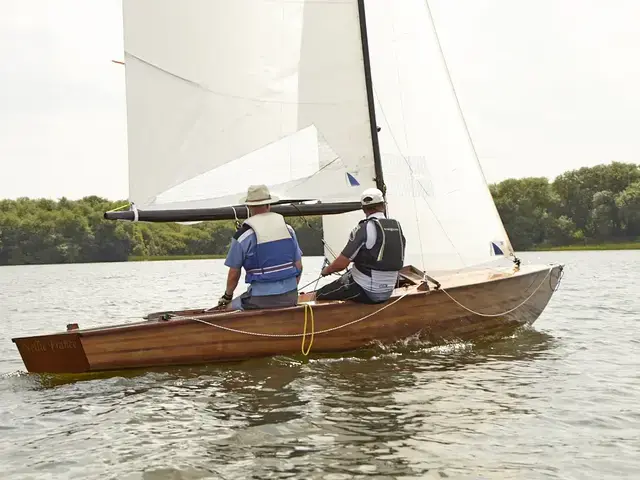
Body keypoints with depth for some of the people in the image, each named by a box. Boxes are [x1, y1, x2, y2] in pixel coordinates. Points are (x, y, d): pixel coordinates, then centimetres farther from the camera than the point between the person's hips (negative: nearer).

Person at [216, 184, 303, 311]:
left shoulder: (242, 235, -6)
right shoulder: (288, 228, 6)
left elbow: (234, 275, -1)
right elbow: (299, 266, 10)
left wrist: (227, 297, 18)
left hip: (260, 300, -4)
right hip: (290, 298, 4)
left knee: (228, 308, 16)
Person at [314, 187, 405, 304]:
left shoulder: (364, 229, -18)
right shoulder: (397, 227, 1)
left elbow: (342, 263, -18)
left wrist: (327, 270, 3)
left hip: (365, 291, -7)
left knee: (320, 295, 8)